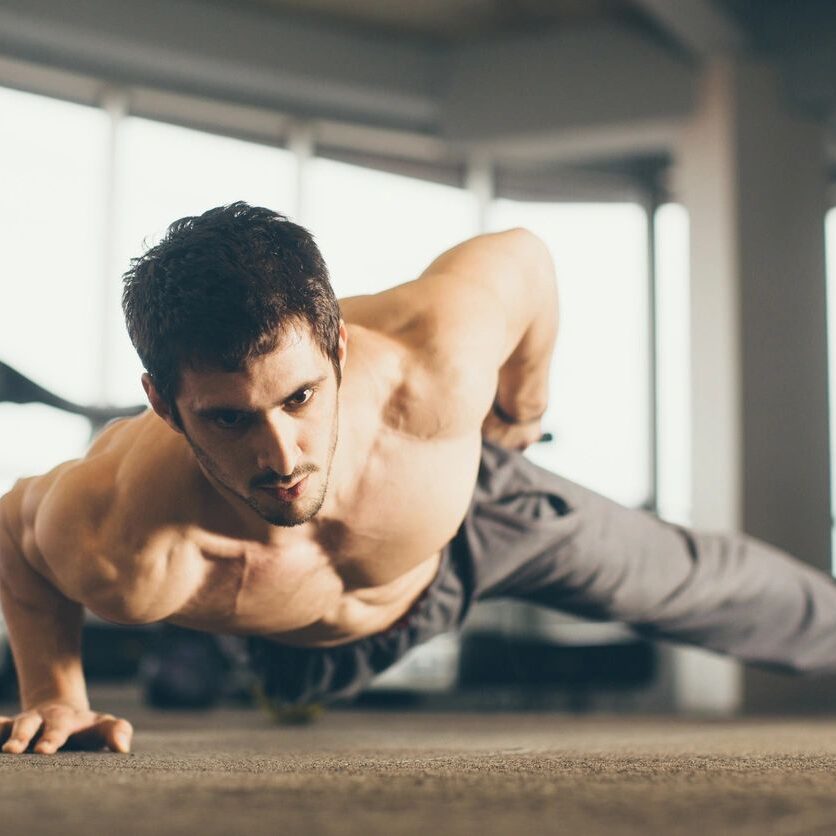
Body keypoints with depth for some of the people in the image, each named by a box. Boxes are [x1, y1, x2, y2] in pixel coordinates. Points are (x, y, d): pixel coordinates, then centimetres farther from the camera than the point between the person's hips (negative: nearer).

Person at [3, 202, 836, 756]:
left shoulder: (437, 367, -48)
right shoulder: (122, 551, -47)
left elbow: (521, 259, -24)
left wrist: (525, 399, -7)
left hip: (469, 507, 0)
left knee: (692, 582, 19)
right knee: (294, 685, 38)